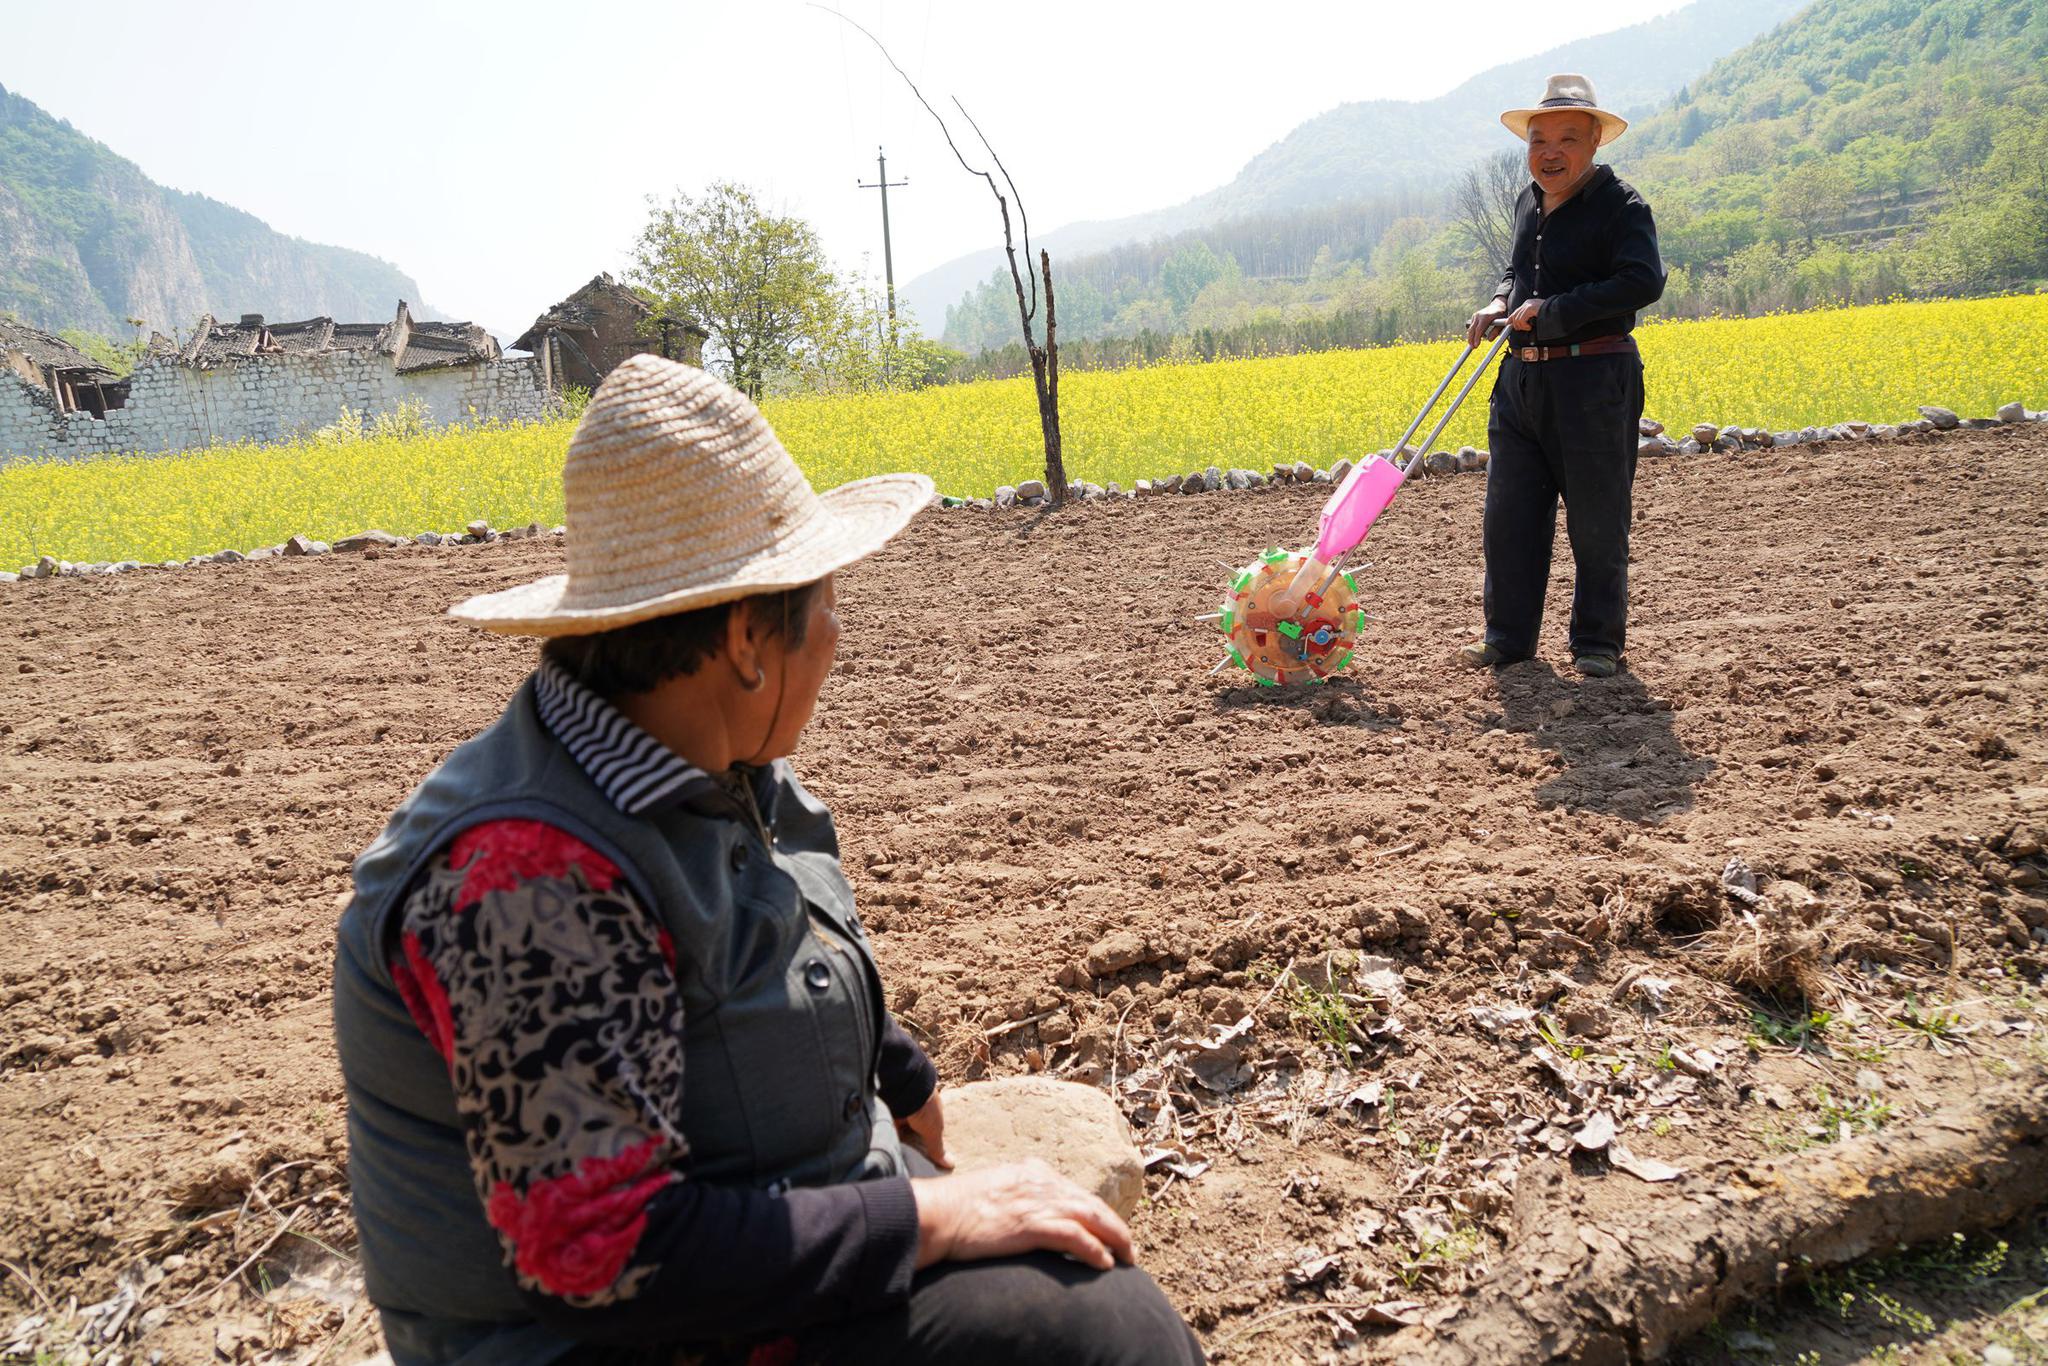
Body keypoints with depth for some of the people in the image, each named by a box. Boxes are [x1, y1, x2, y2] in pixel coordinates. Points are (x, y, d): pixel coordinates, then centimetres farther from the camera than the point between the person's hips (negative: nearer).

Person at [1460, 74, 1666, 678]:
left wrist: (1552, 310, -23)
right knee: (1510, 514, 9)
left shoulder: (1620, 205, -9)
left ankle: (1598, 643, 14)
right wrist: (1500, 300, 9)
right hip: (1520, 378, 7)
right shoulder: (1529, 201, 13)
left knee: (1596, 520, 2)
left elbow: (1643, 283, -22)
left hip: (1592, 381, -7)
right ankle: (1509, 636, 20)